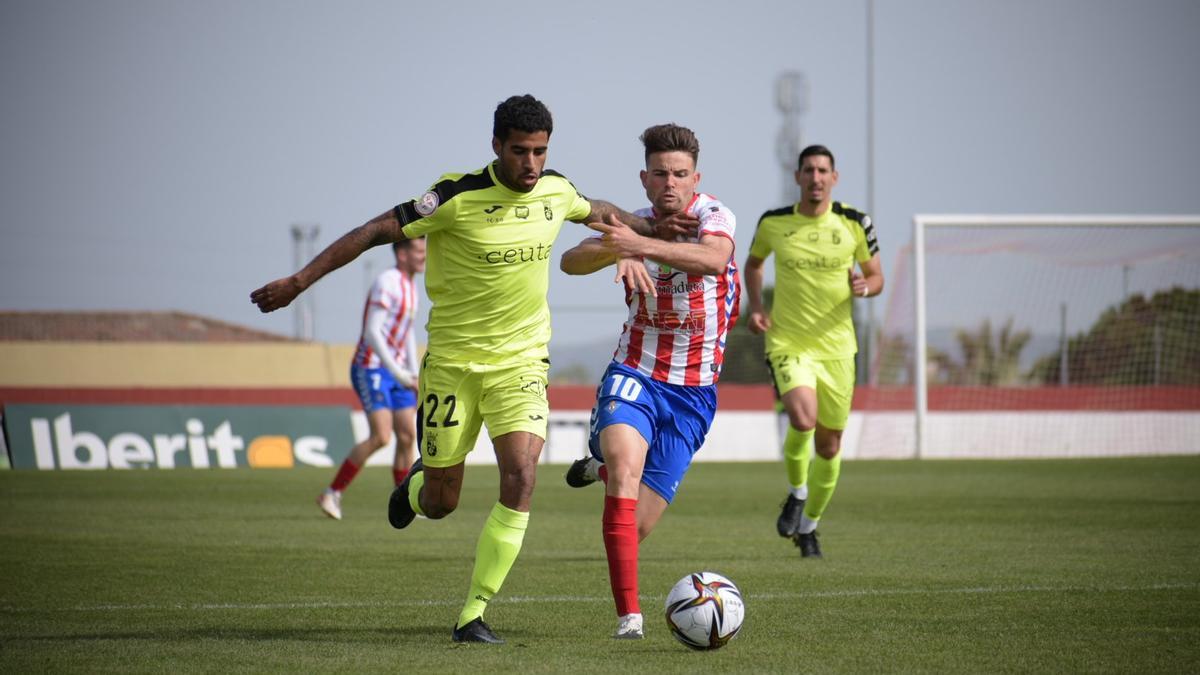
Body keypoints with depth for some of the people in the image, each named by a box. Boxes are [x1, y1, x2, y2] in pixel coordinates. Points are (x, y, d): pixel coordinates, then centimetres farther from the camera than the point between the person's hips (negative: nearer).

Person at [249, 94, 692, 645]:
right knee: (440, 504, 5)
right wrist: (299, 281, -17)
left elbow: (595, 211, 23)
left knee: (520, 479, -18)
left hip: (521, 362, 3)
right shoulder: (459, 198, -18)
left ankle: (473, 615, -9)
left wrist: (650, 226, 27)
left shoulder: (555, 191, -2)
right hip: (453, 361, -3)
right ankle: (417, 484, 46)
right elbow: (377, 230, -14)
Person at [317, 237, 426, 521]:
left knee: (408, 436, 2)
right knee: (381, 437, -18)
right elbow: (372, 332, -23)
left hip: (395, 373, 9)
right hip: (371, 370, -9)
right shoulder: (386, 282, -16)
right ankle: (332, 494, -8)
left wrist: (413, 375, 18)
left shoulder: (410, 285, 14)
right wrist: (397, 372, -25)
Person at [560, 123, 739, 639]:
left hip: (692, 392, -1)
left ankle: (600, 470, 38)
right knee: (625, 458, -31)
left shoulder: (713, 215, -10)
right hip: (634, 374, 1)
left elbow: (714, 258, -34)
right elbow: (570, 261, -14)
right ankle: (628, 615, -30)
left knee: (637, 524, 0)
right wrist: (618, 253, -35)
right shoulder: (634, 225, 2)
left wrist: (642, 245, -47)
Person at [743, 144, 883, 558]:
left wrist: (864, 287, -16)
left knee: (829, 446, 9)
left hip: (836, 346, 2)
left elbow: (876, 277, 8)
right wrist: (755, 307, 3)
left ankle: (809, 525, 32)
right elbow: (753, 262, 18)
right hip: (787, 342, -2)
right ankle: (796, 493, 2)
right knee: (803, 419, -27)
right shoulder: (773, 223, -2)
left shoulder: (854, 223, -2)